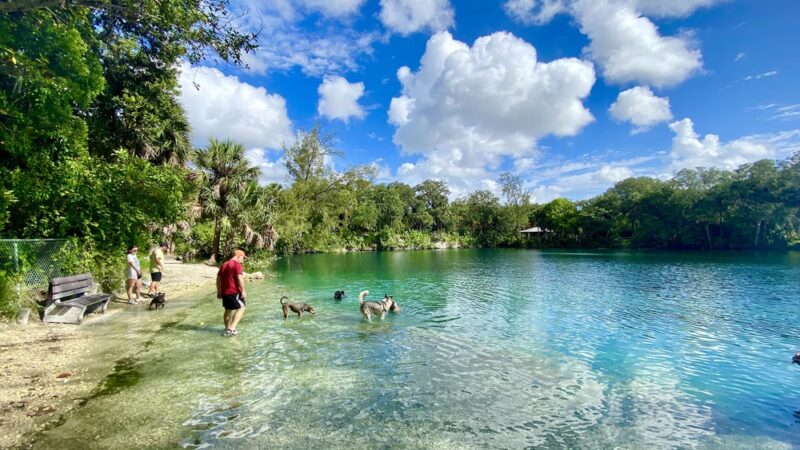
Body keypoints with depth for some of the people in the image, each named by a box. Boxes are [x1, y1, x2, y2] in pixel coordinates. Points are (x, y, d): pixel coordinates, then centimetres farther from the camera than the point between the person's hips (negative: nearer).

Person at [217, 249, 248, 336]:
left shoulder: (223, 265, 18)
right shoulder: (237, 265, -9)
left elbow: (218, 279, 19)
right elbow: (240, 278, -18)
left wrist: (219, 291, 23)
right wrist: (243, 291, -16)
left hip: (225, 292, 8)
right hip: (234, 291, -8)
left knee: (228, 310, 19)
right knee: (241, 308, -2)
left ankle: (227, 329, 28)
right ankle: (231, 328, -12)